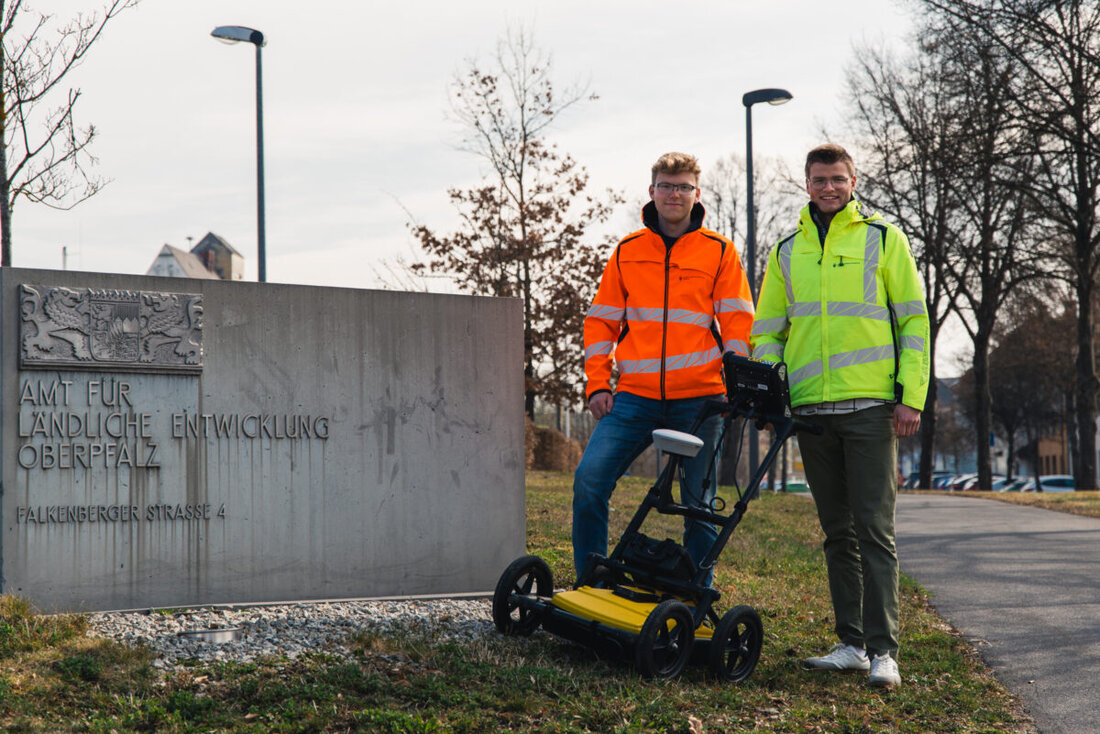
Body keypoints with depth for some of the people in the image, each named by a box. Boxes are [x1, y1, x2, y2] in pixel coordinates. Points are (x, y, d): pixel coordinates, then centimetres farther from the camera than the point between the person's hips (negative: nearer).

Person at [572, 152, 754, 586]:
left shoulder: (719, 252, 7)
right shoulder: (628, 252, 12)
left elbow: (738, 323, 4)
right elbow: (601, 321, 14)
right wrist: (598, 383, 3)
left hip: (698, 398, -1)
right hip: (636, 395, 1)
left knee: (699, 502, 4)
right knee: (590, 478, -13)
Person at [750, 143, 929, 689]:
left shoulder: (883, 239, 4)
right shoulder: (786, 252, 15)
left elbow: (913, 320, 2)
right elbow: (768, 331, 18)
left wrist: (912, 396, -7)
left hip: (871, 406, -4)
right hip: (811, 409, 4)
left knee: (874, 530, -8)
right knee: (837, 532, 9)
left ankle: (883, 650, -7)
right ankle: (852, 644, 15)